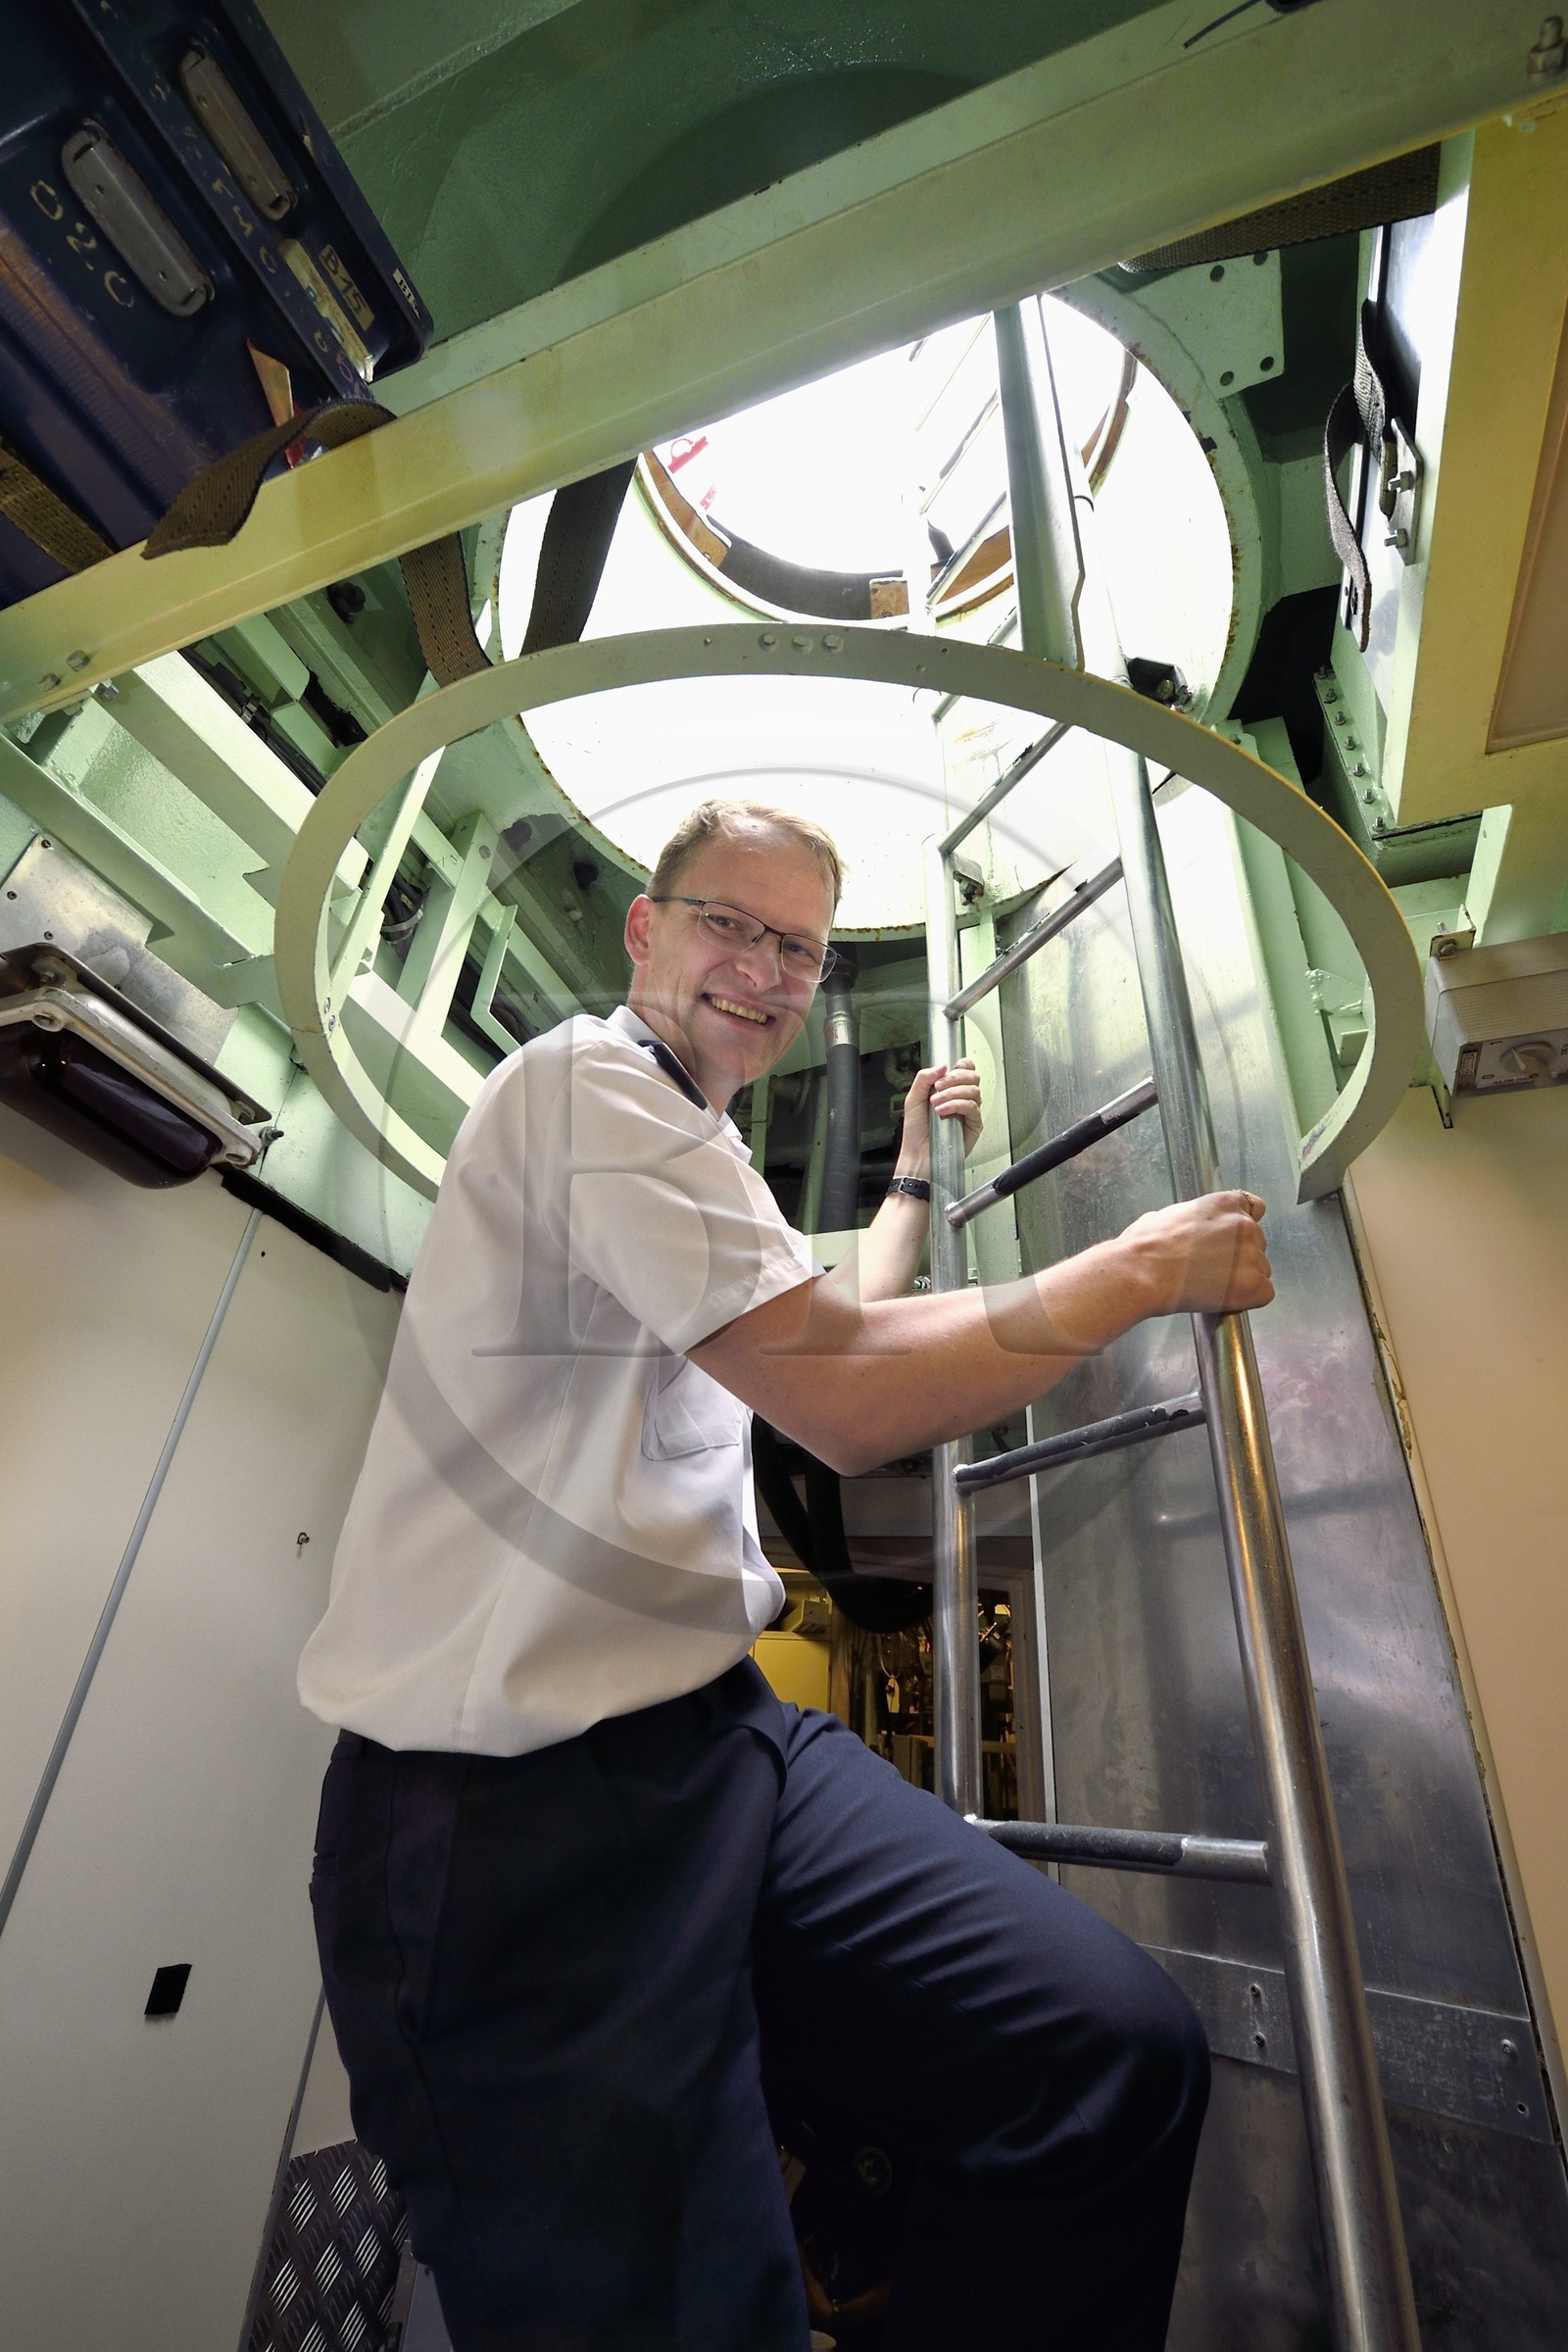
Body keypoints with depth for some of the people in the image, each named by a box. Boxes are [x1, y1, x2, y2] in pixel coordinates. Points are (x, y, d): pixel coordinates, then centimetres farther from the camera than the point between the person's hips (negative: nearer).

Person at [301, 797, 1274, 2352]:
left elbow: (831, 1339, 30)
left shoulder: (679, 1142, 21)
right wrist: (1149, 1268, -9)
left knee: (1122, 2054, -4)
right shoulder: (591, 1073, -11)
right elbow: (847, 1402, -21)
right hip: (513, 1810, -8)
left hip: (717, 1732, 8)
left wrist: (915, 1171, 33)